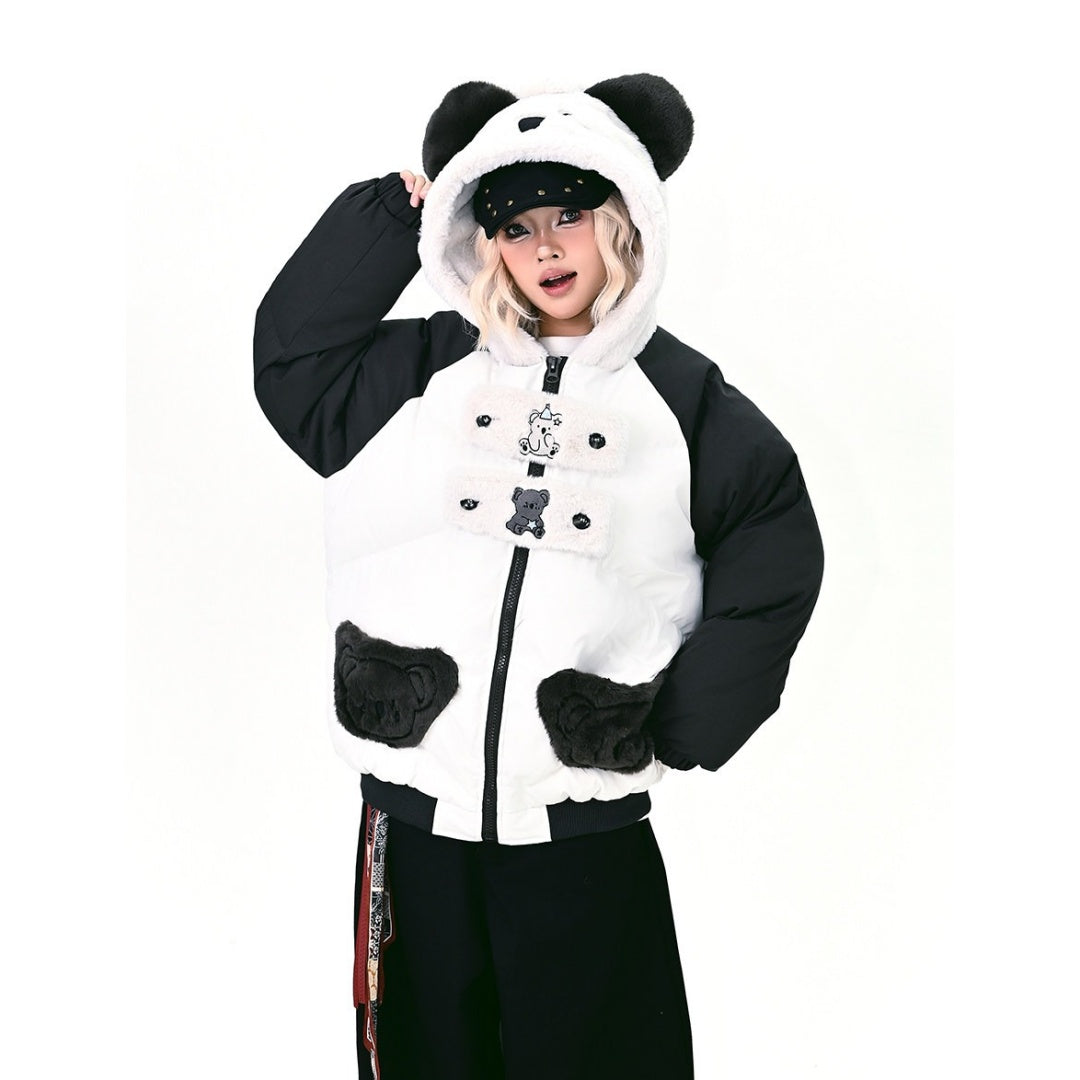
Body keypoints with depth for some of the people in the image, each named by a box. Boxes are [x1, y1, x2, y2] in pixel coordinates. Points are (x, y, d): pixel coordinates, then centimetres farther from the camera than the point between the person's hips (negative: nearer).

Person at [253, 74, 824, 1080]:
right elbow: (290, 350, 1)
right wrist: (402, 204, 1)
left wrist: (686, 724, 0)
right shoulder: (420, 369, 7)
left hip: (590, 831, -1)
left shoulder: (683, 395, 4)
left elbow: (777, 551, 7)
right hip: (416, 814, 1)